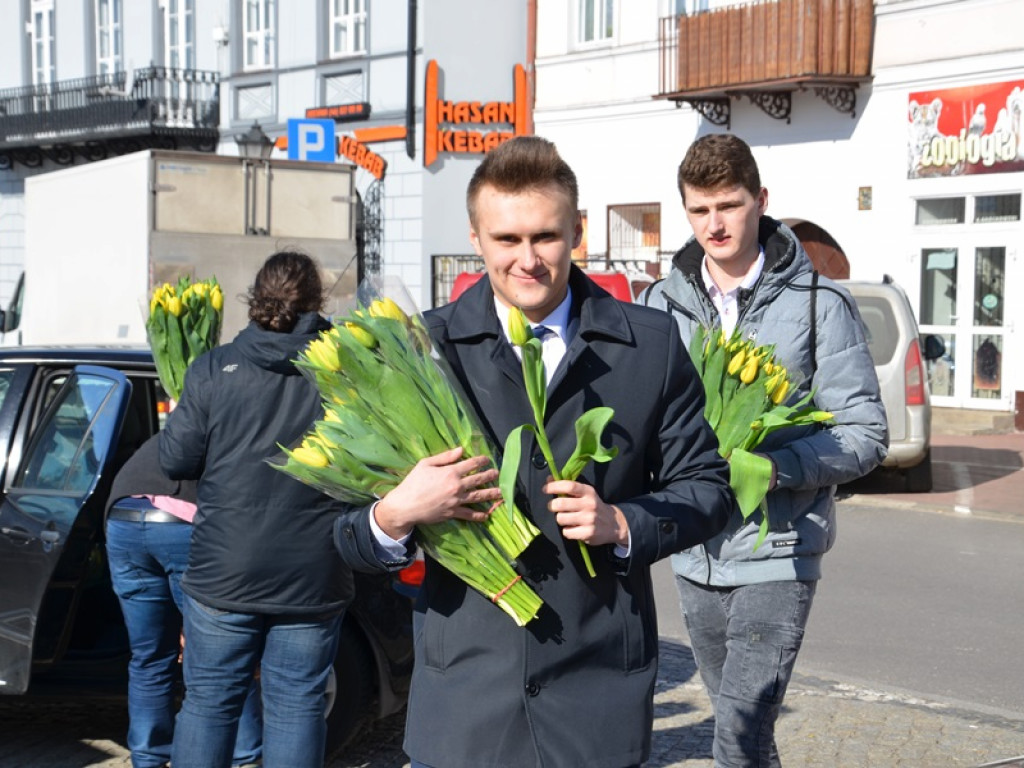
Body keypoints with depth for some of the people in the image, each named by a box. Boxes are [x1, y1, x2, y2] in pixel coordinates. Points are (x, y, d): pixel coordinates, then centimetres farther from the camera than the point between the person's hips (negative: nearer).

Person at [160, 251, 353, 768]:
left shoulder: (213, 368, -4)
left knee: (207, 703, 11)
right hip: (313, 580, 1)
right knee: (297, 707, 8)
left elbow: (175, 460, -3)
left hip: (223, 573, 0)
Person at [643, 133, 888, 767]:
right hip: (696, 554, 5)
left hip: (778, 552, -4)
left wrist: (770, 466, -21)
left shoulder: (818, 303, -6)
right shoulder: (663, 303, 5)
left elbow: (864, 435, -7)